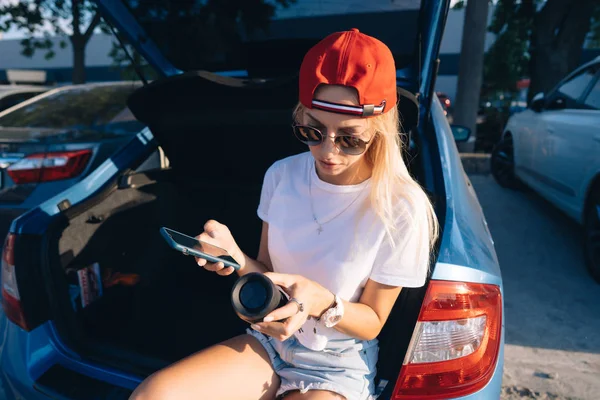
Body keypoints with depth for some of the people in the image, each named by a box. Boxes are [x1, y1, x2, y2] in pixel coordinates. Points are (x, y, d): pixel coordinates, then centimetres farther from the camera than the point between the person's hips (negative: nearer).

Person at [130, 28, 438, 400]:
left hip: (340, 367, -3)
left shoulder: (401, 207, -20)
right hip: (270, 341, 4)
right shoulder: (281, 175, -8)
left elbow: (372, 322, -10)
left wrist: (322, 303, -30)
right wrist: (237, 259, -20)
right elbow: (269, 274, 2)